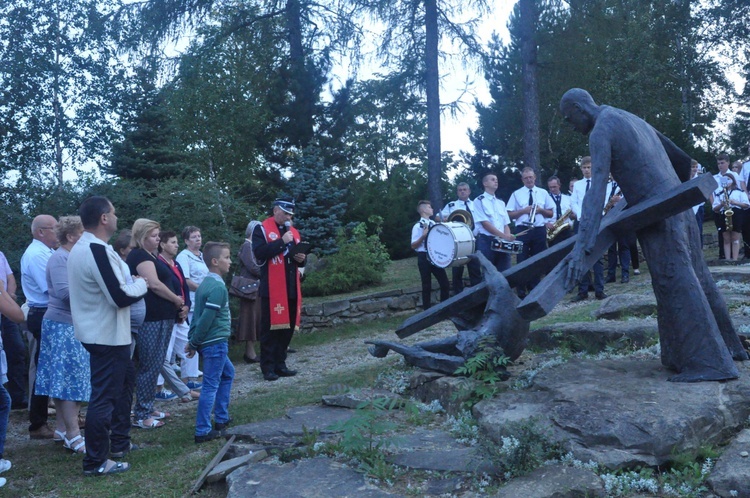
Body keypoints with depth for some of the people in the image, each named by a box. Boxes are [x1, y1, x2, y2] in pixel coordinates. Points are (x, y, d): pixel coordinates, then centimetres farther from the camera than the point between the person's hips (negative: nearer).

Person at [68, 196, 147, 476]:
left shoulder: (81, 248, 9)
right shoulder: (98, 251, -24)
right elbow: (122, 297, -25)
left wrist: (131, 281, 7)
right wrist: (143, 283, -8)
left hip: (98, 332, 11)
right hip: (107, 336, -11)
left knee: (124, 379, 23)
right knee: (104, 397, -1)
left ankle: (119, 442, 34)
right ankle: (95, 462, 10)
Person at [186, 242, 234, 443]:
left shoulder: (206, 283, 10)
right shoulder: (218, 287, -19)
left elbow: (198, 314, 11)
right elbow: (206, 318, -22)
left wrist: (192, 341, 11)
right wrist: (194, 343, -14)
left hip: (208, 342, 10)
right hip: (215, 343, -10)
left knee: (227, 373, 23)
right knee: (211, 386, -3)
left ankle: (221, 418, 30)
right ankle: (202, 431, 3)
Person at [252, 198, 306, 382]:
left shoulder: (293, 231, 18)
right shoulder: (262, 229, -2)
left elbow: (299, 259, 25)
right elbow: (259, 253, -18)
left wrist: (301, 259, 2)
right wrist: (282, 241, -18)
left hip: (291, 288, 7)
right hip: (271, 289, -6)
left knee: (287, 328, 9)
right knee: (269, 328, -3)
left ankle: (280, 364, 19)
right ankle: (268, 367, 4)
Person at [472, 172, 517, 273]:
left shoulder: (501, 203, 18)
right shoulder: (479, 201, -2)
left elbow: (506, 224, 16)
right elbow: (485, 223, -11)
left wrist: (508, 237, -6)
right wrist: (504, 236, -16)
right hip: (486, 241, -6)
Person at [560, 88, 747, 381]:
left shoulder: (600, 131, -8)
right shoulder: (634, 120, 19)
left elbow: (597, 189, -21)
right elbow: (682, 159, 26)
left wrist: (581, 246, -27)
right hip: (679, 208, 9)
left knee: (676, 287, -6)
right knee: (696, 280, 16)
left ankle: (706, 362, -4)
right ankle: (726, 346, 26)